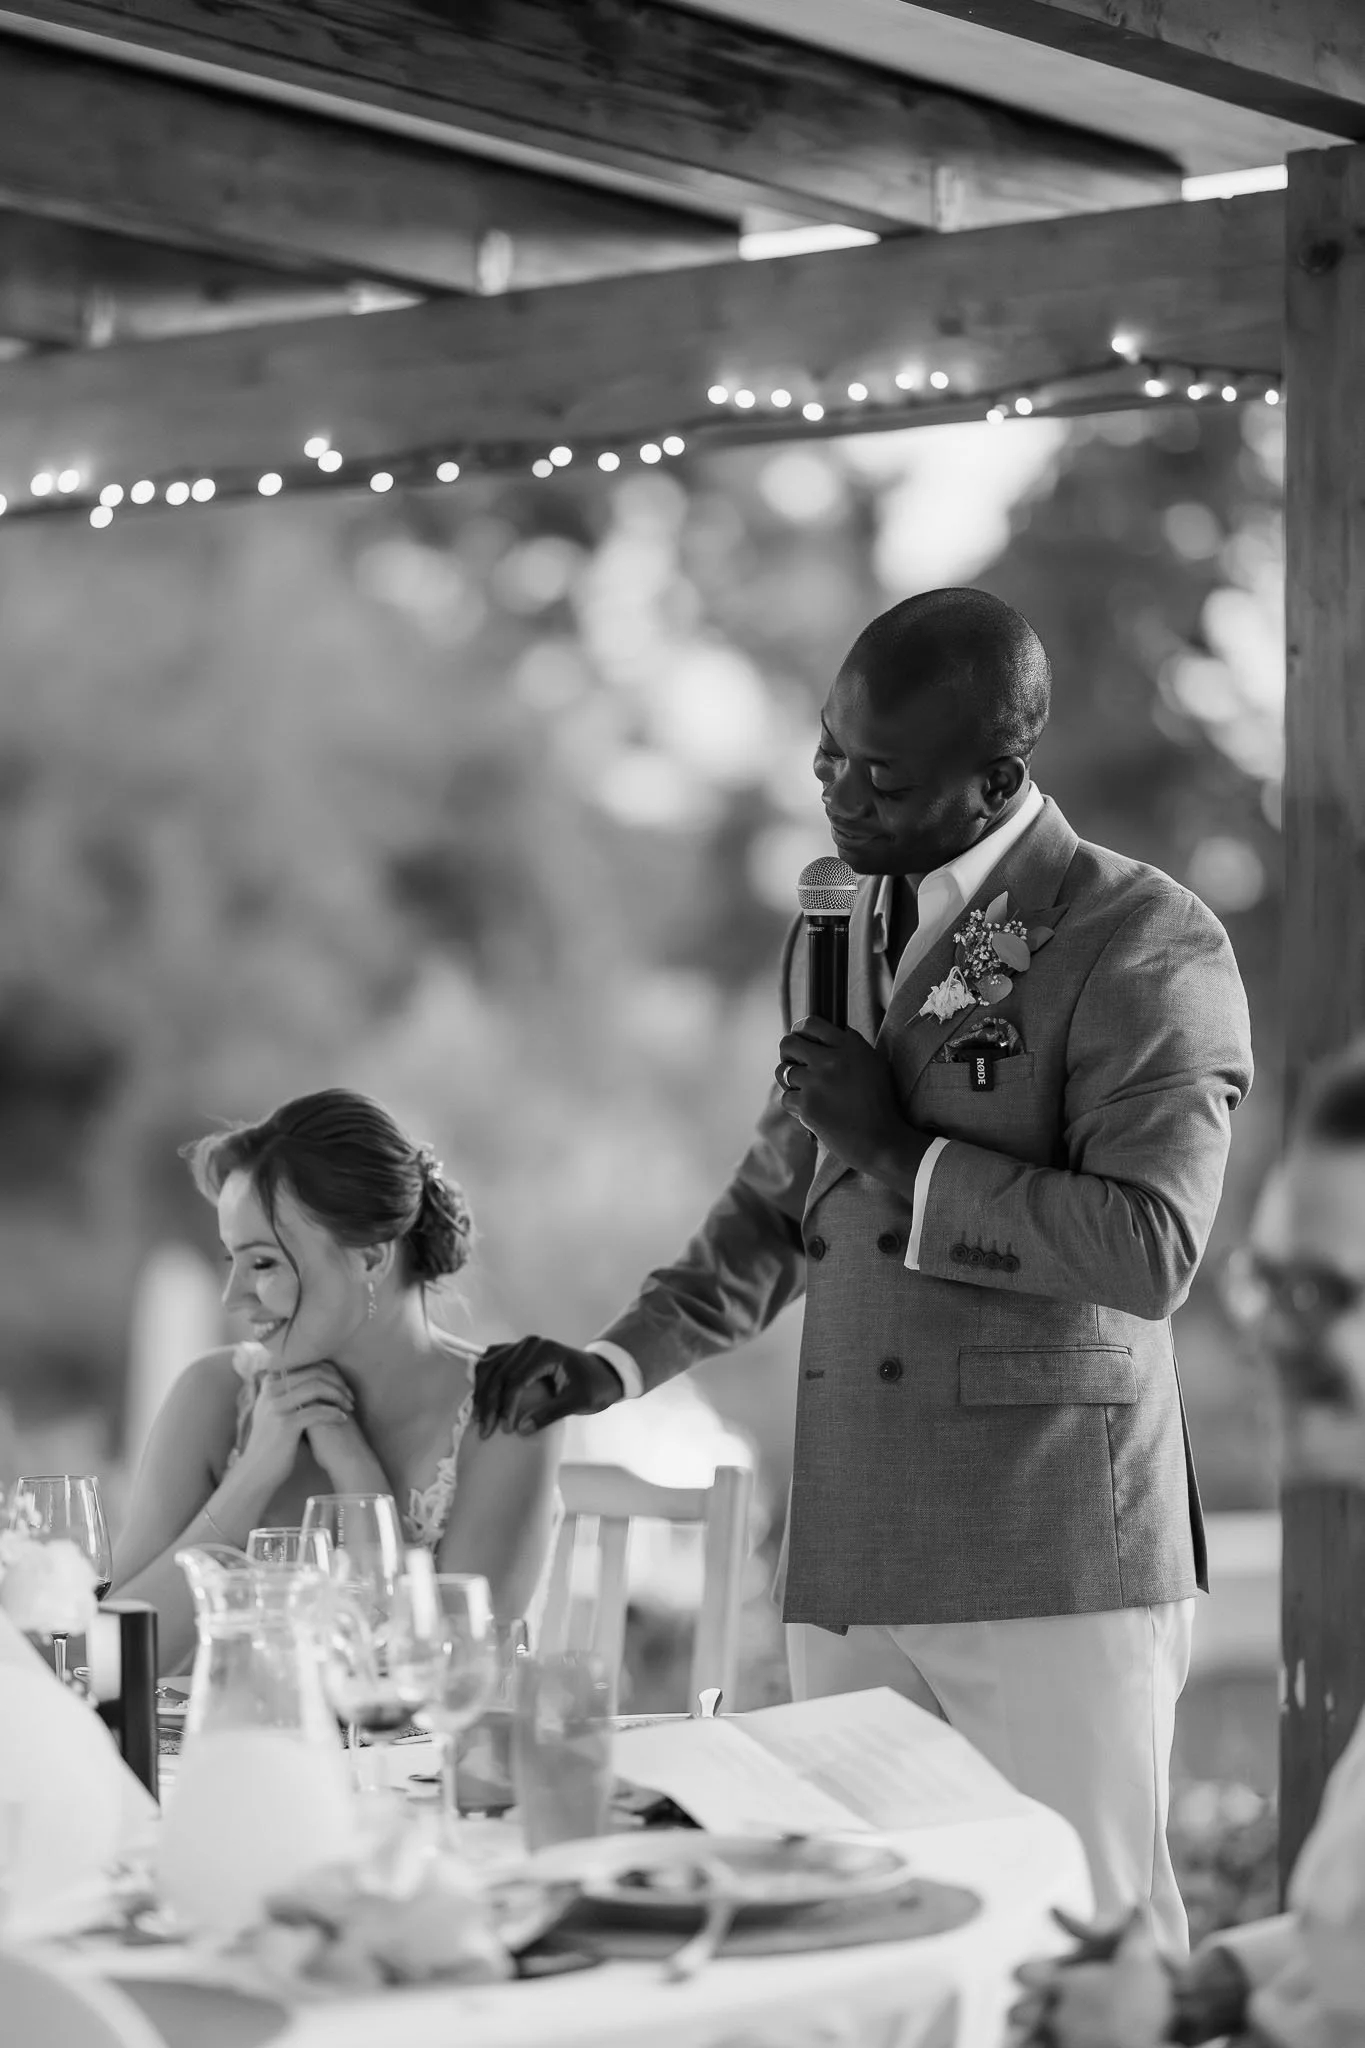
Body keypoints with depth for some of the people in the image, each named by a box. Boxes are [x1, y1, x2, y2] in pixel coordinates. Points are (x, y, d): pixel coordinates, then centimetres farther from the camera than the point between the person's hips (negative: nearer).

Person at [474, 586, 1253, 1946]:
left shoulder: (1148, 946, -7)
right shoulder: (835, 938, 16)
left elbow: (1152, 1249, -17)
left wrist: (903, 1154, -14)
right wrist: (620, 1363, 12)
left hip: (1056, 1561, -6)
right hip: (849, 1567, 6)